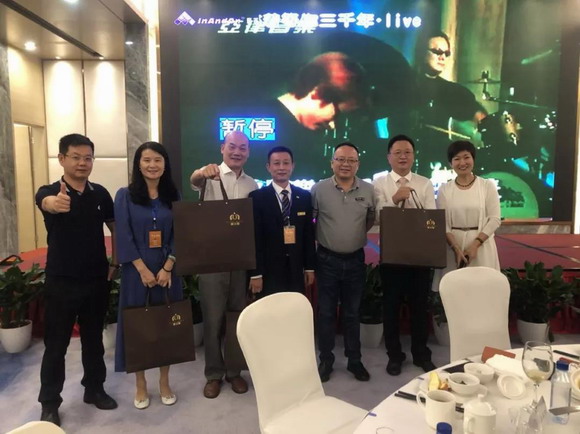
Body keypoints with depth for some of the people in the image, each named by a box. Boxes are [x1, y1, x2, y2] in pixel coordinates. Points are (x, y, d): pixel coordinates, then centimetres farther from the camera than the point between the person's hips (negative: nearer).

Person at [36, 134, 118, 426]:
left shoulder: (100, 193, 1)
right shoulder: (49, 191, -10)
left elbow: (115, 228, 13)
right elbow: (46, 203, -36)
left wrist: (114, 262, 5)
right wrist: (56, 203, -60)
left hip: (96, 280, 3)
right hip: (61, 282, -3)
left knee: (93, 339, 16)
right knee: (56, 344, 8)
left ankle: (94, 389, 34)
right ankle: (49, 403, 25)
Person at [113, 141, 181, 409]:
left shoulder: (172, 196, 5)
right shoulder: (125, 195, -1)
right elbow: (124, 237, -7)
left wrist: (167, 268, -10)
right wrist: (143, 270, -13)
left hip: (167, 270, 2)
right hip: (136, 271, -2)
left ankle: (164, 382, 24)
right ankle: (140, 384, 23)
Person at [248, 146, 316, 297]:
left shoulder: (304, 196, 5)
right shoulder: (257, 197, -5)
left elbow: (309, 233, 8)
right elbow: (254, 238, -8)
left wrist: (310, 267, 8)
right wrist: (255, 273, -10)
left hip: (296, 270, 3)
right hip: (268, 272, -3)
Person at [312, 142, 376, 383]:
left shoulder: (368, 190, -1)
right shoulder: (319, 189, -6)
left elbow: (372, 220, 12)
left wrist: (358, 236, 8)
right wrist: (320, 238, 1)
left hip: (355, 260, 2)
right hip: (327, 260, -1)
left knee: (352, 313, 14)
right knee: (326, 313, 9)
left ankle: (354, 360, 29)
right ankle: (326, 360, 25)